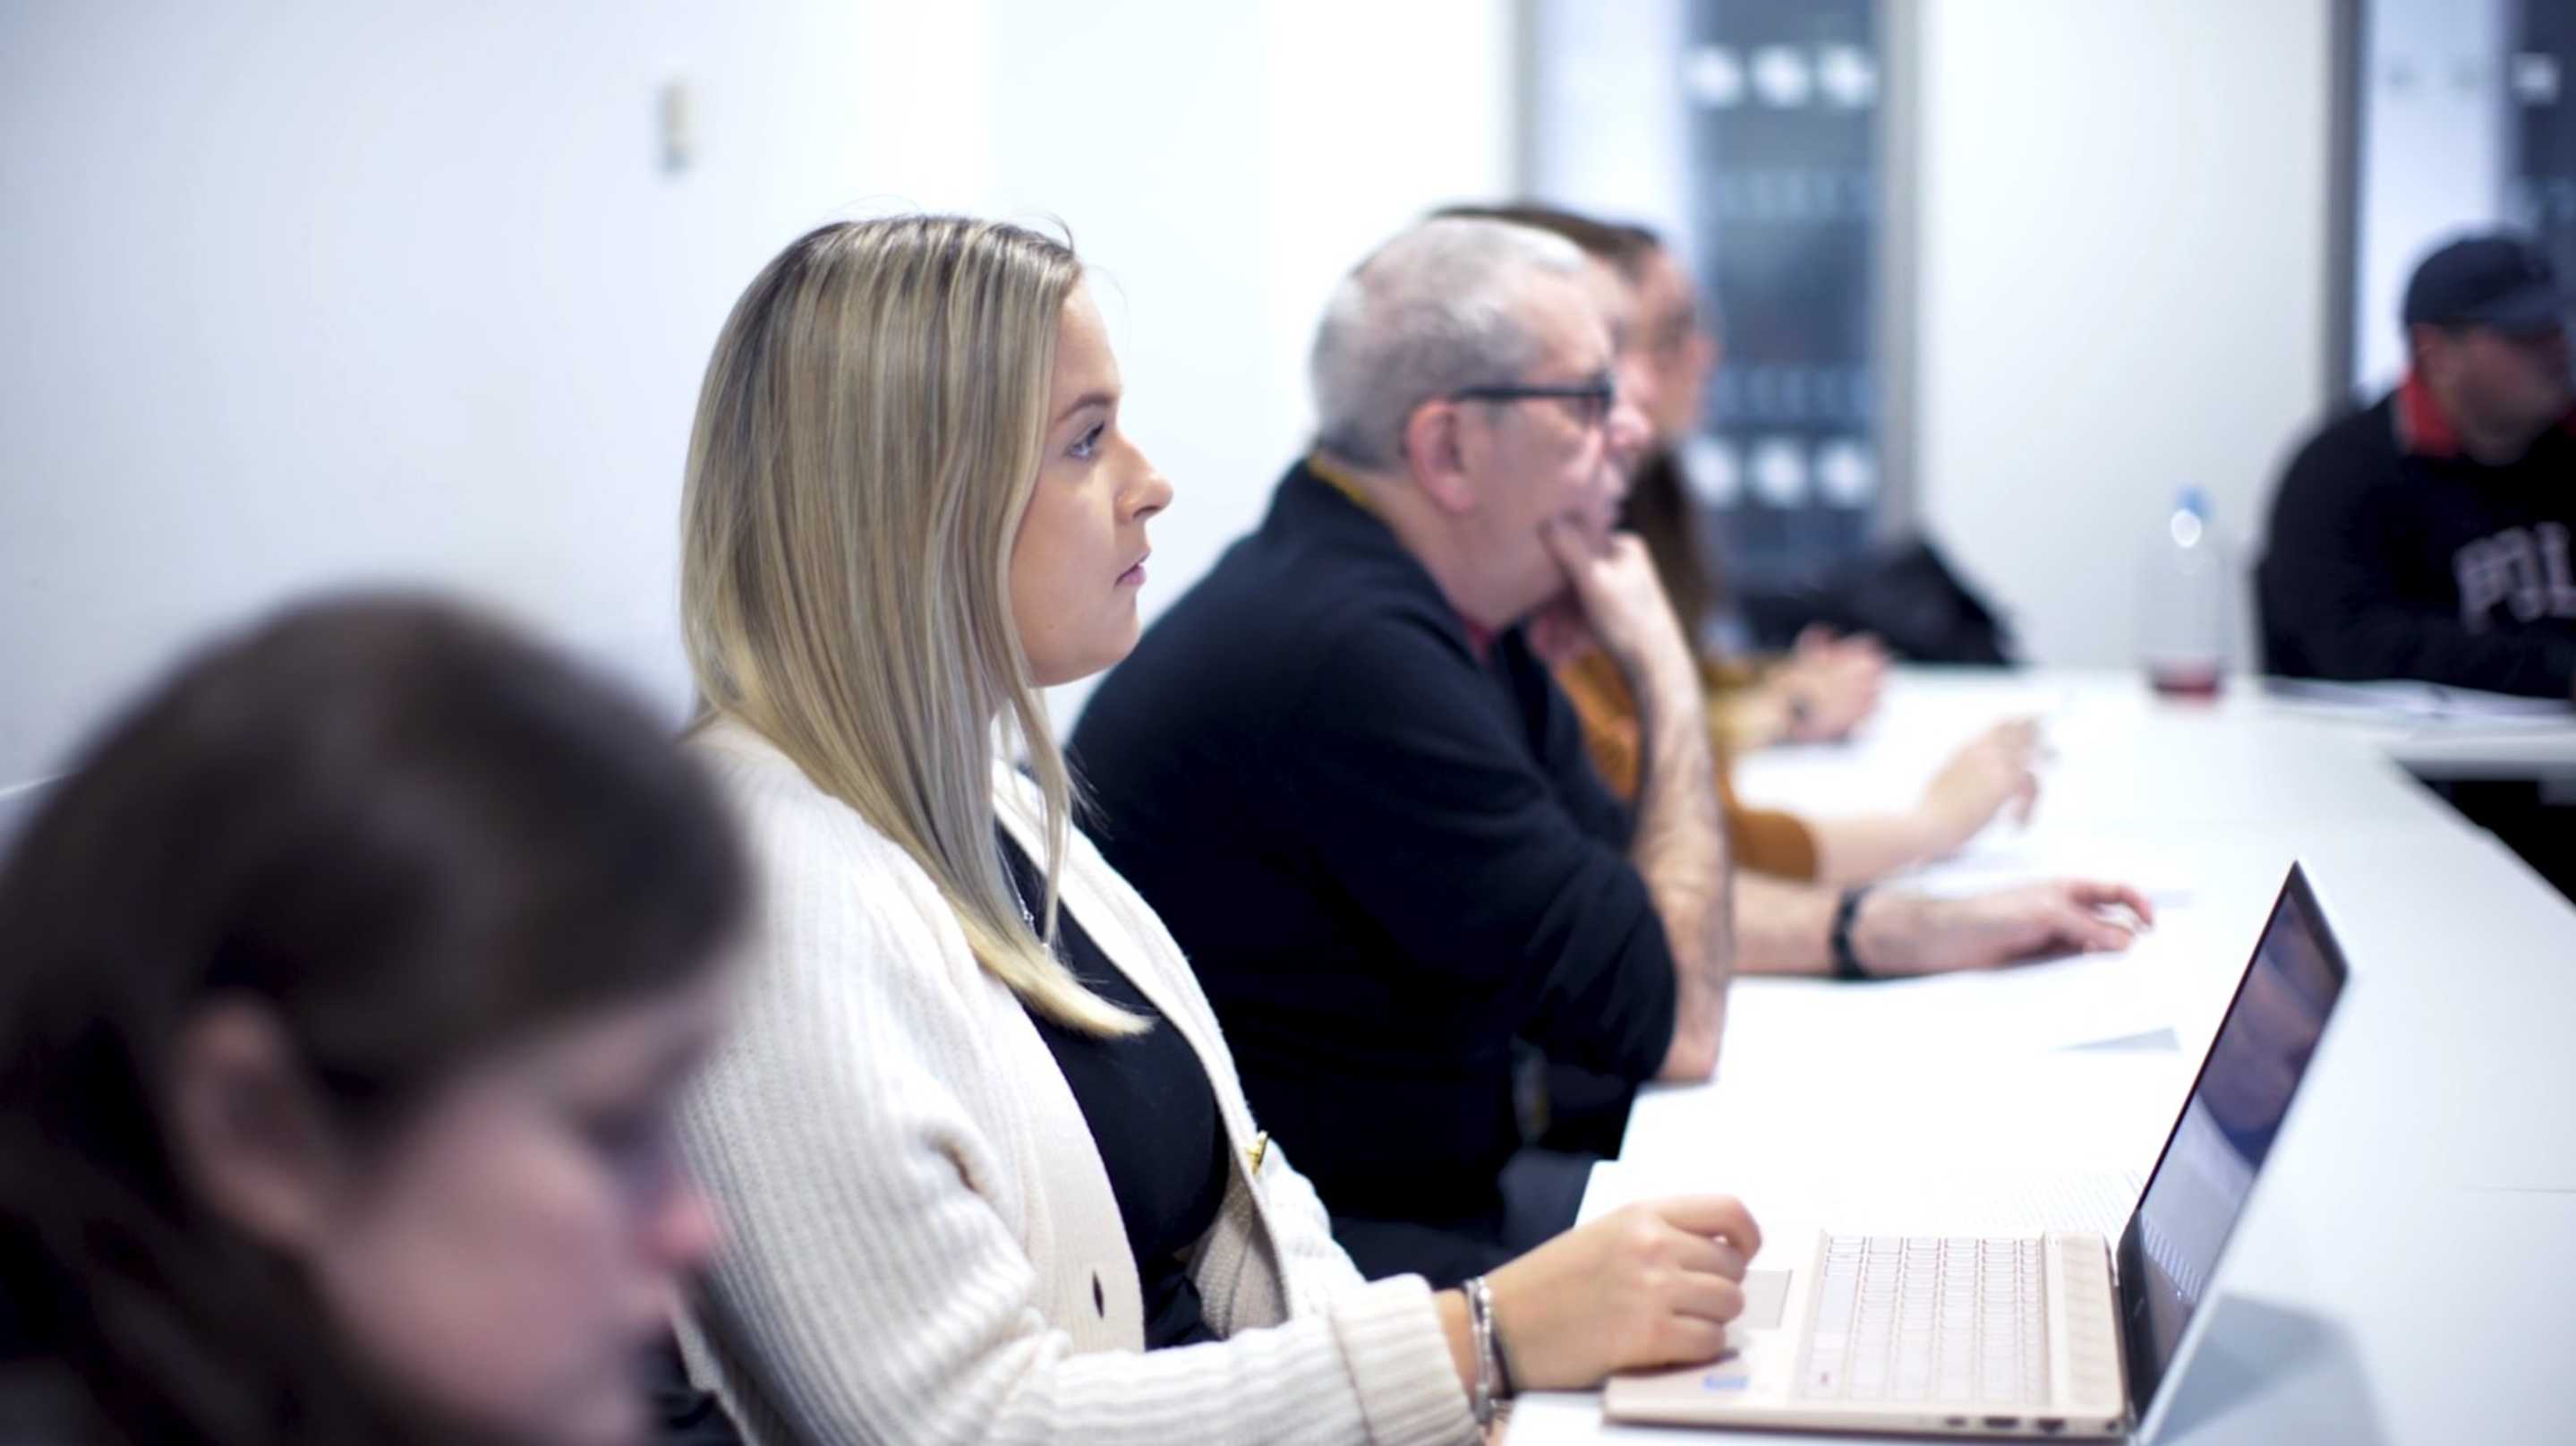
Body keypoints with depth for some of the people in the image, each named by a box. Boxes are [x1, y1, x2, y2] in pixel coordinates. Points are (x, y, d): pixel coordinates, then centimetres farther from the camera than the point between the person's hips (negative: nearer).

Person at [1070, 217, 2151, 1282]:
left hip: (1430, 1189, 10)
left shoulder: (1451, 612, 7)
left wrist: (1906, 931, 10)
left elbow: (1621, 888, 21)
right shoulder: (1347, 654, -26)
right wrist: (1666, 674, -9)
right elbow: (1675, 1020, -20)